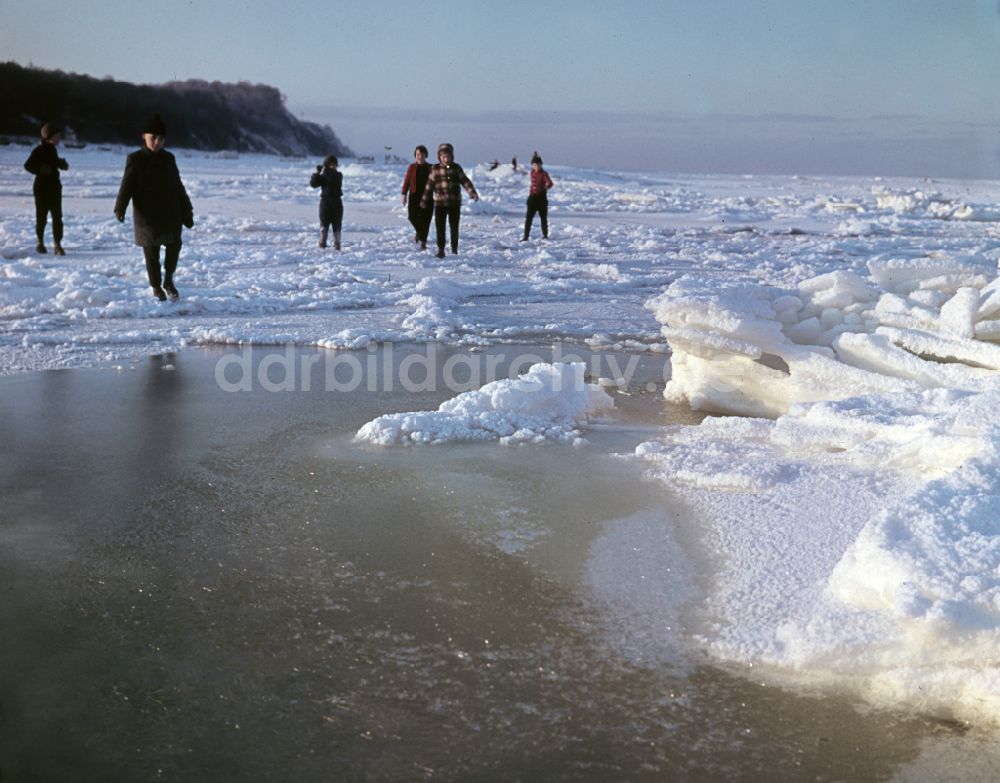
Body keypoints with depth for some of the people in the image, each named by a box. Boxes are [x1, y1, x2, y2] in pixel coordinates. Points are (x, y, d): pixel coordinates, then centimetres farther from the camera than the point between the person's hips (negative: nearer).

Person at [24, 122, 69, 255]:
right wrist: (41, 169, -29)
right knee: (42, 216, 6)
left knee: (57, 217, -3)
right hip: (42, 188, -6)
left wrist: (61, 163, 3)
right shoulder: (39, 150, -12)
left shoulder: (53, 149, 9)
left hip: (55, 187, 6)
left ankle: (58, 245, -4)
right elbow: (28, 165, -16)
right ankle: (40, 242, 24)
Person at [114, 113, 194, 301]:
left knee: (174, 246, 0)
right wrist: (120, 208, -23)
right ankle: (156, 287, 18)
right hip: (147, 216, -3)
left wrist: (186, 213, 14)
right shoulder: (135, 159, -3)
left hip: (170, 213, 3)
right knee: (151, 253, 4)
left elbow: (178, 187, 14)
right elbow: (126, 186, -9)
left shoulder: (169, 159, 8)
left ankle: (168, 281, 21)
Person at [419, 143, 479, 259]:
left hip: (455, 203, 0)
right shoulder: (435, 169, 2)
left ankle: (454, 250, 17)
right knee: (440, 227, -3)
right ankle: (440, 250, 5)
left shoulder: (456, 168, 2)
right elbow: (429, 185, 7)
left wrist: (472, 192, -13)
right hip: (440, 203, 0)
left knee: (454, 227, 6)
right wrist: (424, 201, 9)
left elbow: (465, 181, 1)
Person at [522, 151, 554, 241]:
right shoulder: (532, 172, 6)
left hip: (542, 198, -3)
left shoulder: (544, 173, -9)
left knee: (543, 218, 7)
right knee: (528, 218, -5)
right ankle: (525, 236, -5)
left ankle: (545, 235, 22)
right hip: (533, 197, 3)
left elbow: (550, 183, -23)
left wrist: (546, 187, -33)